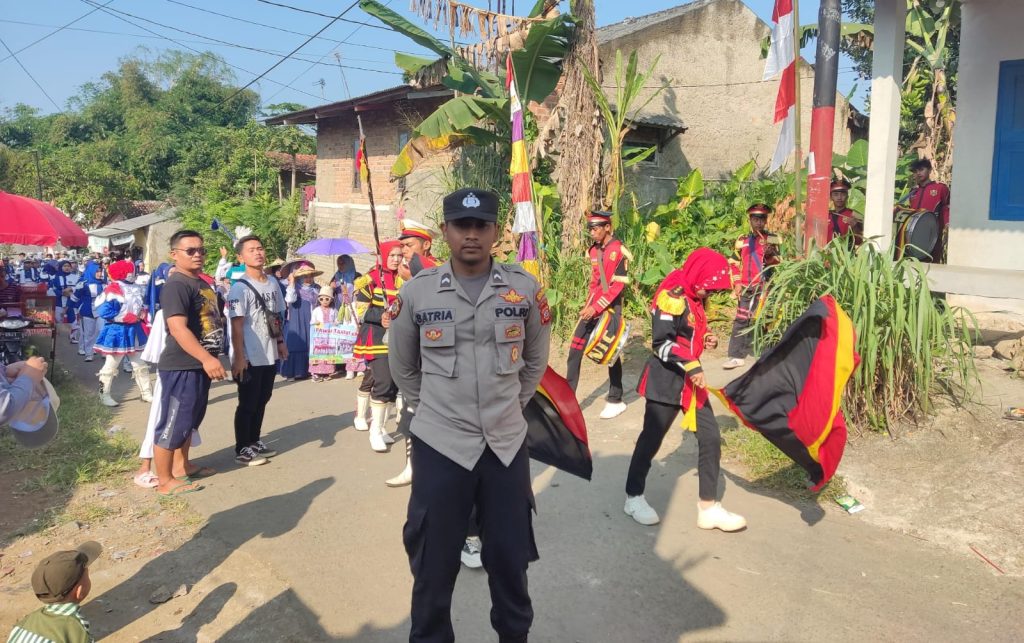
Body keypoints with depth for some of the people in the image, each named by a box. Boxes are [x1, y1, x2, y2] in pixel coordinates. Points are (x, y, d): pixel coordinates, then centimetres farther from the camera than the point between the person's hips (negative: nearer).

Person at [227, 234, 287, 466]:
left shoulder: (273, 282, 8)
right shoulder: (240, 288, -14)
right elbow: (236, 325, -18)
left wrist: (280, 342, 14)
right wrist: (239, 357, -21)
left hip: (270, 355, 7)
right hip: (250, 358, -7)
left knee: (262, 401, 17)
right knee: (247, 404, 3)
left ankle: (255, 442, 31)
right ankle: (242, 449, 14)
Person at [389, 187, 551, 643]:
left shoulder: (525, 289, -2)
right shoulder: (417, 292, -4)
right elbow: (402, 366, 10)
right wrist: (429, 409, 10)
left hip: (507, 443, 1)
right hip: (439, 444, -1)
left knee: (510, 555, 15)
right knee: (433, 562, 9)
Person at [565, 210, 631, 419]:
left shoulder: (618, 251, -12)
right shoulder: (593, 251, 12)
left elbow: (618, 286, -17)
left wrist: (597, 308, -19)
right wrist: (588, 305, 9)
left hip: (610, 309, -7)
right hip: (592, 308, 7)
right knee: (575, 351, 3)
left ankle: (615, 401, 16)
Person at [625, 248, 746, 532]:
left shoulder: (694, 298, 12)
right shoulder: (672, 296, -18)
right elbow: (662, 343, -23)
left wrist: (705, 339, 4)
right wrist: (690, 364, -29)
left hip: (690, 380, 9)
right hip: (665, 381, -9)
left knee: (711, 437, 5)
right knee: (651, 439, 4)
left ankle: (708, 507, 15)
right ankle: (633, 498, 22)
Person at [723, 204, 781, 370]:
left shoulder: (772, 239, 2)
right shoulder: (742, 240, 10)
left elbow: (776, 263, -3)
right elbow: (735, 264, 13)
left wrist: (770, 255, -23)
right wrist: (736, 284, 4)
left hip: (764, 287, -3)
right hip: (745, 288, 3)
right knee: (740, 320, 4)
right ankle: (736, 356, 9)